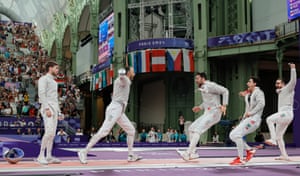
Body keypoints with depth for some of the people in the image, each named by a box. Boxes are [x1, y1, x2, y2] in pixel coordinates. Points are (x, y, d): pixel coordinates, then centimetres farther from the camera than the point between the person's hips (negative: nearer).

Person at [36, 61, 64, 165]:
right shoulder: (43, 79, -3)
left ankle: (49, 157, 4)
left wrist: (59, 113, 19)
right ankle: (41, 156, -13)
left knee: (52, 134, 3)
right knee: (49, 132, -19)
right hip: (47, 109, -9)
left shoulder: (54, 82, 25)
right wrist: (47, 109, -26)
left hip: (54, 109, 9)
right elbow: (41, 94, -16)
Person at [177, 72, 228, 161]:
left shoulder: (210, 85, -12)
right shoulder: (202, 88, 16)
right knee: (191, 128, 6)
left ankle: (187, 154, -19)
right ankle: (193, 153, 9)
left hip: (213, 113, -9)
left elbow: (225, 91, -15)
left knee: (197, 130, -18)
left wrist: (224, 105, -23)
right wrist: (200, 107, 15)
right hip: (207, 113, 9)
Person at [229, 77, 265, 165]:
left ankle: (241, 159, -15)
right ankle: (249, 150, 13)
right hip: (246, 118, 9)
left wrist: (250, 113, -20)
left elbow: (261, 104, -22)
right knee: (232, 135, 2)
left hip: (254, 118, -9)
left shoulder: (258, 92, -6)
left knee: (237, 134, -21)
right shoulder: (248, 94, 19)